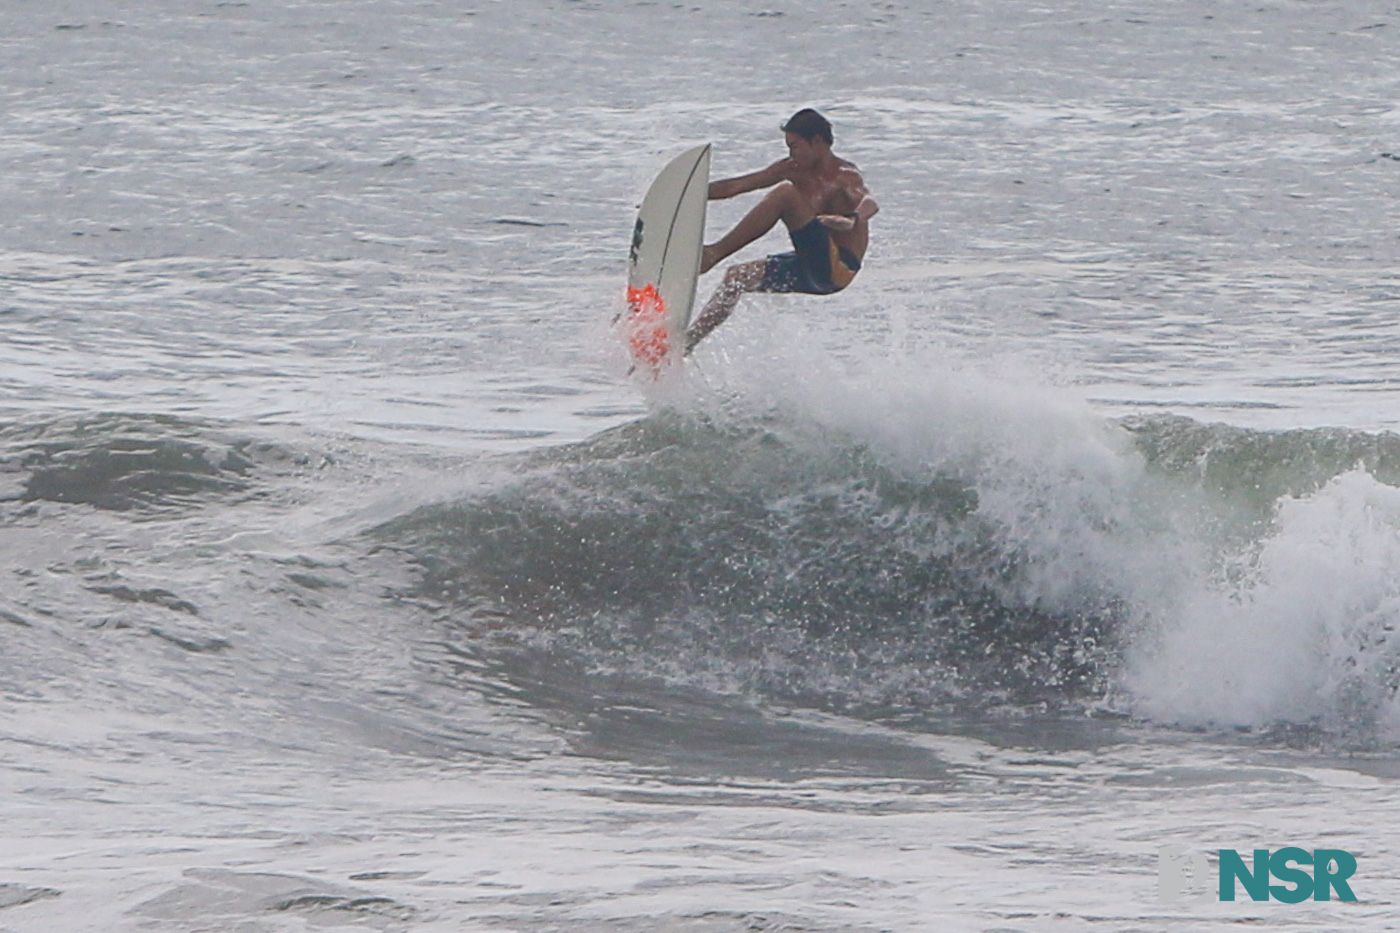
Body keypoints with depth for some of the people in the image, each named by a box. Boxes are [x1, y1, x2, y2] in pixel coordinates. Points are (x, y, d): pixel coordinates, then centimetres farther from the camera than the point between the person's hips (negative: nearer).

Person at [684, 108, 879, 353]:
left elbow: (869, 203, -34)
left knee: (786, 193, -21)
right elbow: (735, 186, 14)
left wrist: (852, 220, -57)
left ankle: (714, 253, -21)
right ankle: (687, 342, 7)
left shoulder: (845, 176, -11)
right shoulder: (793, 169, 11)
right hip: (812, 270, 9)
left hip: (838, 268, -9)